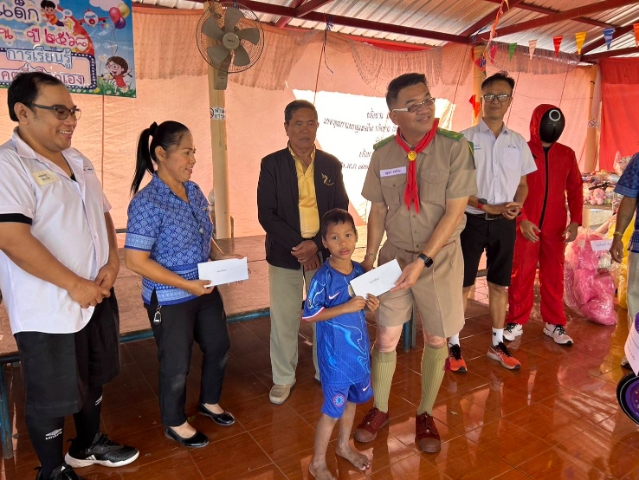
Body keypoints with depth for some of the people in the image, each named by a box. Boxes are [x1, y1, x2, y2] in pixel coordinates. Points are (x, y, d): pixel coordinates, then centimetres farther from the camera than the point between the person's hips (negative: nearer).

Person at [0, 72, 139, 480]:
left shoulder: (78, 161, 9)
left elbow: (103, 214, 14)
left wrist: (112, 262, -3)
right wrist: (76, 285, -20)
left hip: (98, 297, 8)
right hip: (49, 309, -7)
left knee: (93, 380, 22)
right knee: (52, 397, 10)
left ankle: (88, 445, 45)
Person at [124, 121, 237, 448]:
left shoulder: (194, 191, 1)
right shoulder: (147, 202, -21)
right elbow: (135, 260, -23)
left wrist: (219, 256, -4)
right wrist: (187, 285, -23)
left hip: (205, 290, 7)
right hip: (170, 301, -7)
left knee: (219, 347, 20)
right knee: (177, 364, 11)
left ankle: (209, 401, 47)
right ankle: (175, 424, 37)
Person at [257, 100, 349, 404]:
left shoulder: (331, 165, 5)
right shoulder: (272, 164, 0)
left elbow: (340, 210, 3)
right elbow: (266, 213, -6)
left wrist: (316, 245, -12)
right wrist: (297, 246, -15)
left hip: (323, 252, 2)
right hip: (284, 254, -1)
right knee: (283, 319, 5)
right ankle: (283, 378, 25)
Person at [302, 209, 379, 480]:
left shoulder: (359, 271, -2)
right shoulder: (323, 277, -21)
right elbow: (309, 315, -19)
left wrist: (369, 305, -11)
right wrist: (346, 307, -25)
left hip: (359, 349, 6)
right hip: (335, 354, -6)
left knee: (352, 400, 23)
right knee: (333, 410, 6)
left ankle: (344, 446, 47)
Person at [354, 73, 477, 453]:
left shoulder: (455, 147, -12)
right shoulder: (383, 154, -3)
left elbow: (454, 211, -14)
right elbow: (378, 211, 3)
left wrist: (422, 261, -20)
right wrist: (370, 257, -4)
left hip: (440, 257, -1)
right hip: (394, 256, 2)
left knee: (437, 339, 11)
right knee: (386, 337, 7)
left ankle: (426, 414, 33)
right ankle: (380, 410, 30)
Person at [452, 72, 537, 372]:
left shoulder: (518, 142, 9)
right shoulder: (465, 139, -4)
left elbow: (522, 184, 14)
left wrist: (516, 205, -8)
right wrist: (487, 207, -16)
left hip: (504, 224, 4)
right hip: (471, 221, -4)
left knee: (500, 285, 12)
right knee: (462, 285, 2)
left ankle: (497, 344, 28)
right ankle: (454, 345, 17)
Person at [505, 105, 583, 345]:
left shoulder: (567, 154, 8)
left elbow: (575, 189, 11)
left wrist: (575, 221, 1)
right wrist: (522, 220, -14)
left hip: (556, 228, 3)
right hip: (526, 226, -3)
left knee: (554, 276, 9)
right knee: (521, 275, 3)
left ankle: (554, 323, 21)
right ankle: (516, 322, 15)